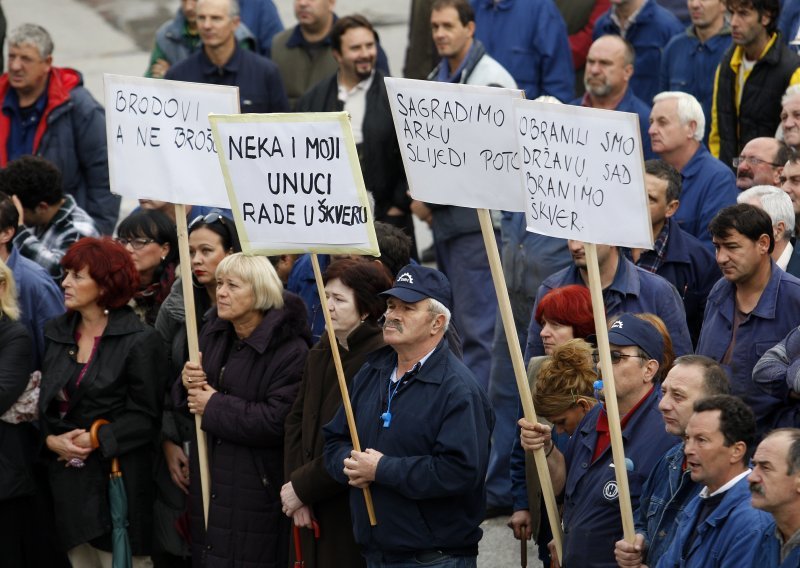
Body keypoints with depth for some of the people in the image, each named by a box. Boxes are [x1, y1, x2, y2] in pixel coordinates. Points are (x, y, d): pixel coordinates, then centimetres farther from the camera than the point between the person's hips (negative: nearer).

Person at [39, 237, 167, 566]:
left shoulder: (139, 340, -7)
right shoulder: (57, 333, 10)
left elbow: (145, 416, -8)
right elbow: (44, 401, 12)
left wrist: (94, 440, -15)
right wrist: (51, 439, -7)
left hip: (117, 478, -5)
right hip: (66, 480, 5)